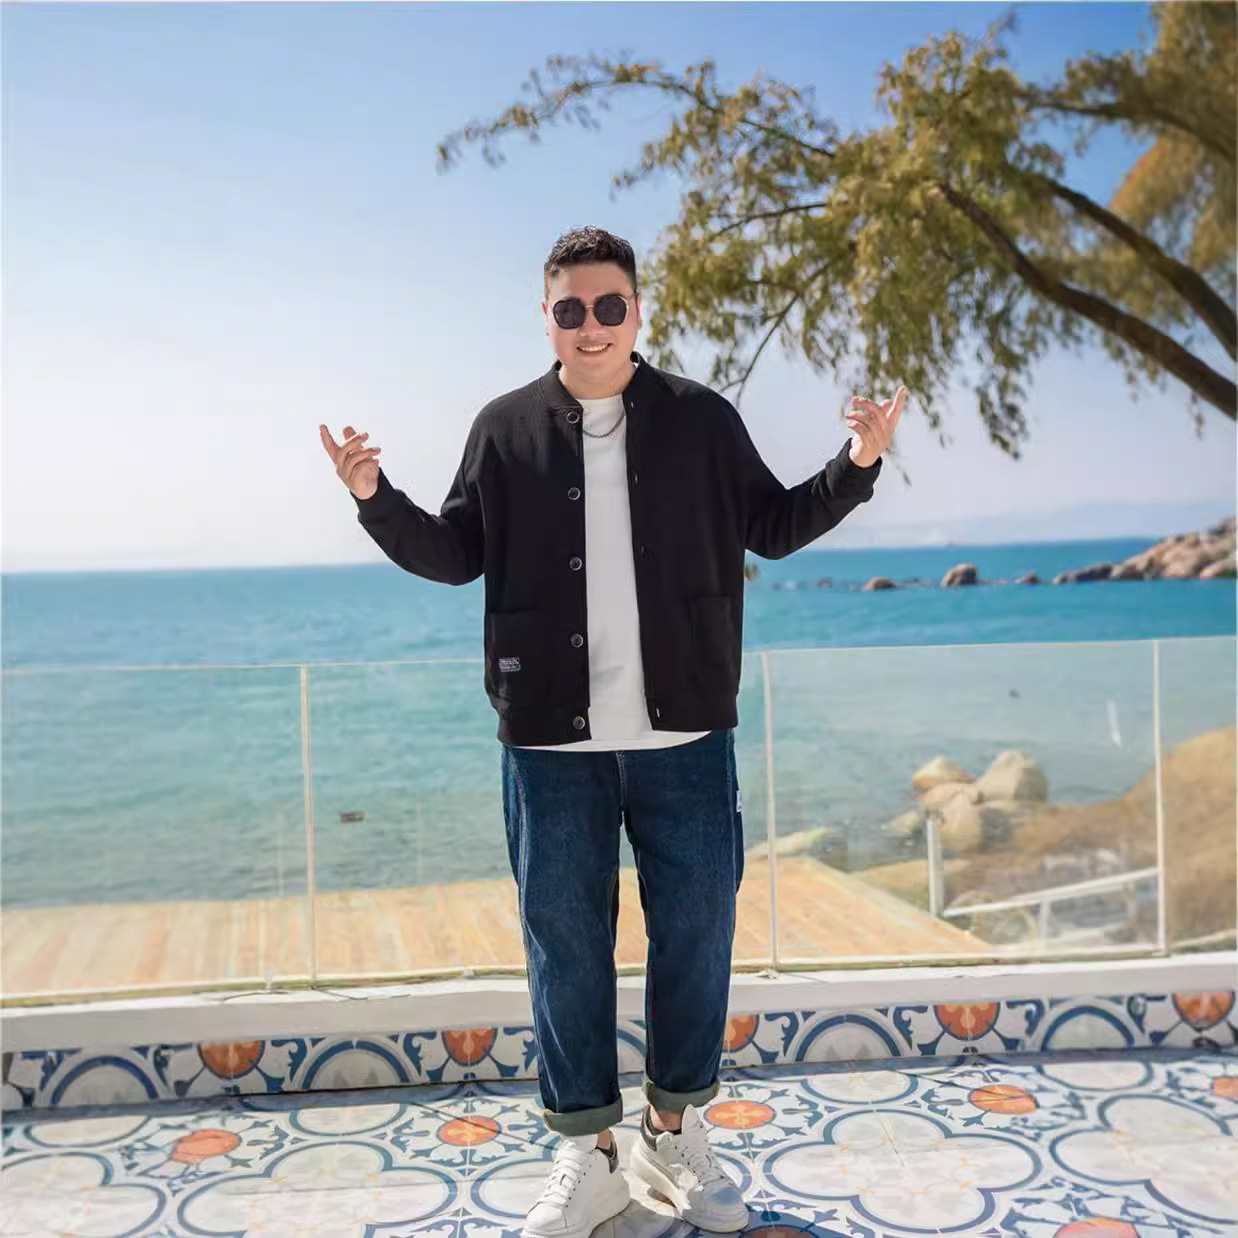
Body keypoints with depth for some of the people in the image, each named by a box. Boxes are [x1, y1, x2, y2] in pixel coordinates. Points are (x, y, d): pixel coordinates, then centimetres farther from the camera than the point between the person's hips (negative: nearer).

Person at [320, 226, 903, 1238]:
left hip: (684, 736, 0)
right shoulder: (506, 429, 5)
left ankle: (677, 1134, 31)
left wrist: (855, 467, -4)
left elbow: (774, 528, 9)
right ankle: (587, 1155, 25)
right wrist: (378, 502, -6)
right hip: (552, 743, 0)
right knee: (565, 939, 8)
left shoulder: (702, 420, 4)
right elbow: (456, 555, 8)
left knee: (696, 933, 9)